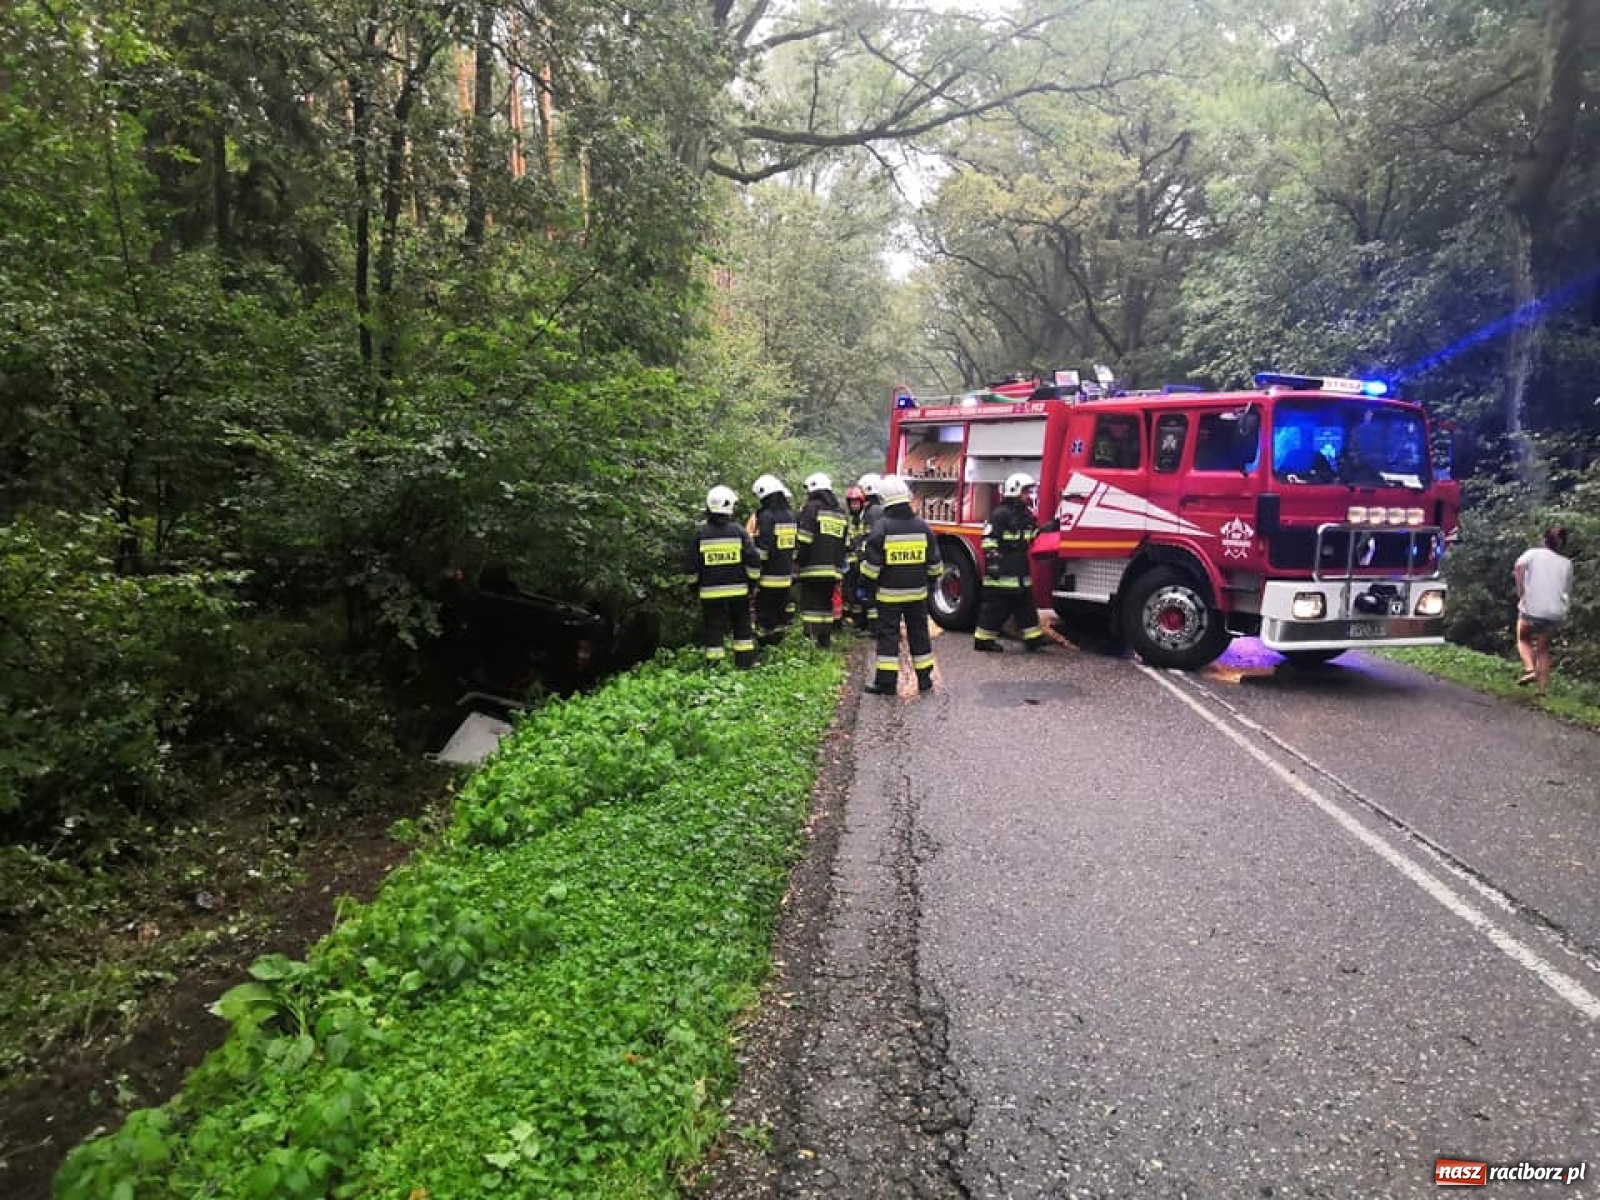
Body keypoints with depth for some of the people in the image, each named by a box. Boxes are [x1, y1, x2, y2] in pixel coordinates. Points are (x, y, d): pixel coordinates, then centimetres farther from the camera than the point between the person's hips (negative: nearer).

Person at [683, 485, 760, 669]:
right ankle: (745, 665, 21)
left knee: (714, 632, 4)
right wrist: (752, 582, 10)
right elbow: (754, 562, -5)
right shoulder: (739, 532, -4)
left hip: (711, 593, -1)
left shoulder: (700, 534, -5)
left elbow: (690, 566, 0)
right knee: (742, 628, 16)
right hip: (738, 591, 1)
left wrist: (695, 585, 15)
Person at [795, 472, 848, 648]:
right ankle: (825, 642, 17)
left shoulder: (811, 508, -5)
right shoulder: (841, 512, 17)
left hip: (813, 569, -6)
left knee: (811, 607, -4)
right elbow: (846, 544, 16)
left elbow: (802, 541, -12)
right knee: (826, 606, 14)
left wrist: (796, 564, -6)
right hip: (834, 571, 6)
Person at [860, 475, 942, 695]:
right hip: (918, 592, 4)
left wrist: (870, 585, 2)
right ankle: (924, 678, 20)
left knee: (888, 635, 2)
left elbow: (871, 563, -10)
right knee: (919, 634, 13)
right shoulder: (922, 526, 1)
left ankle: (886, 682, 2)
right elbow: (934, 563, 7)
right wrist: (931, 583, 20)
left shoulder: (882, 527, -12)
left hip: (889, 593, -4)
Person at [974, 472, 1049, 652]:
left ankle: (1033, 638, 16)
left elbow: (1033, 535, 26)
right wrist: (992, 561, -23)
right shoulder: (1001, 514, -14)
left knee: (1025, 603, 11)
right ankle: (983, 639, 6)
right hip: (1002, 571, -9)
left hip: (1020, 571, 9)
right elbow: (989, 540, -18)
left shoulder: (1026, 514, 14)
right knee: (996, 607, -3)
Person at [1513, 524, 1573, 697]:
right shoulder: (1567, 563, 17)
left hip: (1532, 609, -3)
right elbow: (1568, 592, 17)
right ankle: (1542, 688, 12)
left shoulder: (1533, 553, 7)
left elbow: (1519, 566, -16)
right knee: (1543, 648, 20)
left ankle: (1529, 669, -3)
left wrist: (1520, 591, -9)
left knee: (1523, 638, 22)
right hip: (1556, 613, 3)